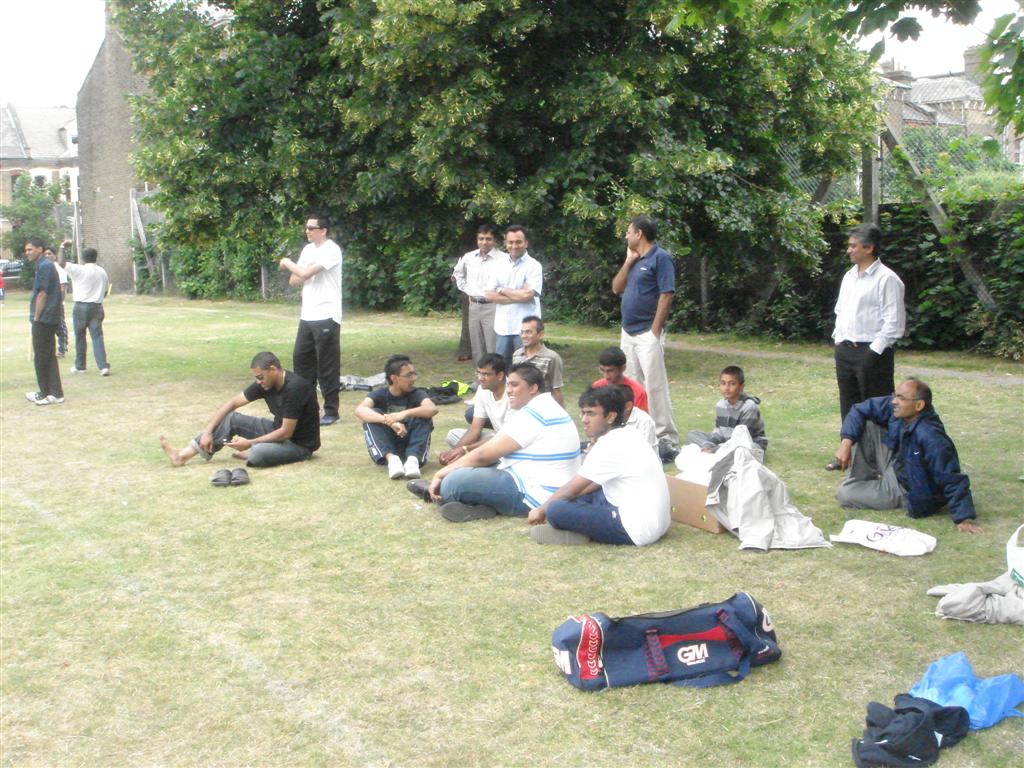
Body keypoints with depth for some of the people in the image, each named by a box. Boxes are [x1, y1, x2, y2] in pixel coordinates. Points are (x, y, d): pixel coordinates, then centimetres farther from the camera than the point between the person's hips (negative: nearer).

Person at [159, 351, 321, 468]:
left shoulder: (294, 389, -28)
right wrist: (207, 432, -7)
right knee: (231, 418, -3)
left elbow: (286, 432, -26)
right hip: (278, 430, 8)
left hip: (300, 444, -8)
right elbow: (232, 403, 1)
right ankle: (183, 455, -6)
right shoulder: (265, 383, -4)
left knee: (258, 453, -36)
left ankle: (250, 454, 1)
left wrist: (249, 443, -23)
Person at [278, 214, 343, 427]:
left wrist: (287, 263, 1)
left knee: (327, 365, -3)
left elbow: (304, 273, -18)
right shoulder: (308, 249, 14)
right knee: (301, 359, 12)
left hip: (326, 317, -8)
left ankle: (331, 411, 4)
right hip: (307, 315, 8)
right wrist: (306, 273, -8)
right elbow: (294, 280, 14)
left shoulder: (331, 250, -12)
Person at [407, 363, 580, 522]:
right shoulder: (546, 407, 16)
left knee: (453, 482, -22)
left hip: (535, 495, -11)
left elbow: (483, 455, -15)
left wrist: (440, 474, -7)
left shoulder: (531, 415, -16)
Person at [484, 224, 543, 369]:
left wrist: (501, 290, -3)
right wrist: (517, 296, -9)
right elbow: (489, 295, 2)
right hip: (502, 327, 5)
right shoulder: (500, 266, 11)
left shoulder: (533, 266, -3)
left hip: (524, 327, -5)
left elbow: (527, 295, -16)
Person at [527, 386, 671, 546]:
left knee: (555, 510, -20)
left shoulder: (609, 447, -14)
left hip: (639, 528, -10)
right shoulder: (627, 436, 12)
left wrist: (541, 510, 7)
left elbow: (571, 489, -6)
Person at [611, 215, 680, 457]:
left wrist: (655, 331, -18)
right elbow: (616, 288, 13)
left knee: (655, 386, -9)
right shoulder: (635, 260, 16)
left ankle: (667, 441, -6)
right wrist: (628, 261, 4)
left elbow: (667, 295, -15)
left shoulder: (660, 258, -9)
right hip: (628, 332, 9)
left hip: (647, 333, -9)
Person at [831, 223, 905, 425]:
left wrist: (874, 351, -16)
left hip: (872, 353, -8)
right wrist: (839, 339, 11)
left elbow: (894, 323, -14)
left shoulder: (886, 279, -11)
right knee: (849, 409, 14)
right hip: (845, 351, 8)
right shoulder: (849, 276, 14)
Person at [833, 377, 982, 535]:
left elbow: (953, 481, -35)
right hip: (894, 465, 7)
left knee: (844, 494, -13)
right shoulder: (894, 408, -17)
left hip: (905, 488, -7)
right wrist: (846, 442, -19)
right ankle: (862, 480, 9)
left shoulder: (931, 439, -38)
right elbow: (860, 411, -6)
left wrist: (964, 519, -36)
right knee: (864, 426, -7)